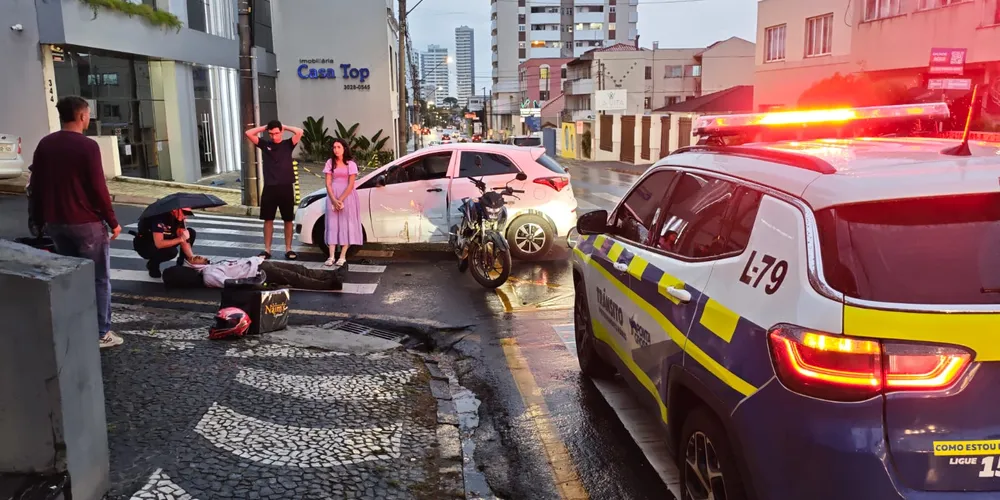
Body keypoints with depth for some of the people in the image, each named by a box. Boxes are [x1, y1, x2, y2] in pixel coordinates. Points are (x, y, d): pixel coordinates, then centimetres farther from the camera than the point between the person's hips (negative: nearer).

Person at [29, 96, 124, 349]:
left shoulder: (44, 144, 7)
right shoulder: (87, 146, -14)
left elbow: (36, 185, 11)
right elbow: (98, 188, -15)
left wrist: (40, 219, 19)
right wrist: (112, 221, -7)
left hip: (55, 222, 7)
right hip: (86, 222, -7)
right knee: (98, 278, 2)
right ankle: (101, 333, 3)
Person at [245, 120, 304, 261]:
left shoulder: (288, 144, 2)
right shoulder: (265, 144, 6)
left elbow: (299, 132, -13)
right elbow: (249, 133, -2)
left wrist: (284, 127, -1)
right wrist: (265, 127, 2)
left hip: (286, 188, -1)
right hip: (269, 188, 1)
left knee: (288, 220, 5)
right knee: (268, 219, 6)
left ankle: (288, 249, 13)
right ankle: (267, 249, 14)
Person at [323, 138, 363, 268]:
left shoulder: (351, 164, -3)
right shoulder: (330, 162, 5)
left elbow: (351, 185, -8)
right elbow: (328, 183, 1)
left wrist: (341, 200, -15)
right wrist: (334, 200, -11)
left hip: (347, 196, -2)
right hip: (333, 197, 3)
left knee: (346, 225, -4)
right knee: (332, 225, -2)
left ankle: (343, 256, -4)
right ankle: (331, 256, -4)